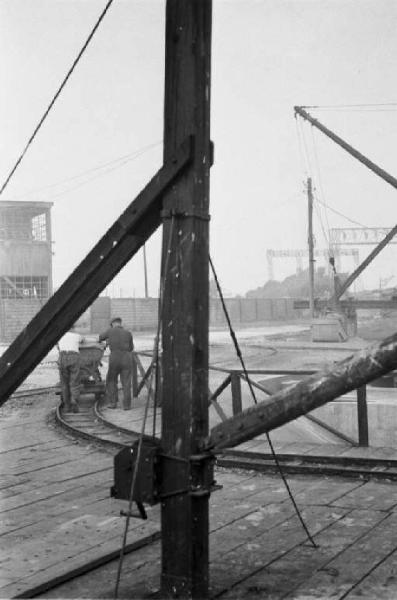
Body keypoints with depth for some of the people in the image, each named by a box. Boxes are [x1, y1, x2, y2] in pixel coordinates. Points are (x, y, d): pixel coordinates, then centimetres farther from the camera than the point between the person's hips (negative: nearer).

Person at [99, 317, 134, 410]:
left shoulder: (110, 331, 4)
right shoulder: (128, 333, 7)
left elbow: (100, 337, 23)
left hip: (114, 359, -1)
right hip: (127, 359, 1)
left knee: (111, 381, 17)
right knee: (126, 383, 7)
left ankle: (112, 402, 13)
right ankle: (126, 405, 2)